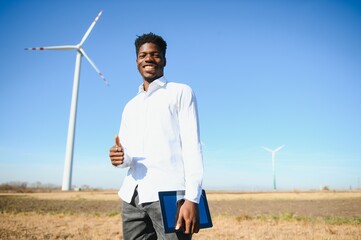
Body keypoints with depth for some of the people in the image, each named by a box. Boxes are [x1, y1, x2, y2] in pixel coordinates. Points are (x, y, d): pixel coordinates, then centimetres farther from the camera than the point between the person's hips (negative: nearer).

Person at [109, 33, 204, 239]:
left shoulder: (181, 92, 6)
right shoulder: (130, 106, 22)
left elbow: (192, 146, -4)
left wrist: (192, 198, -14)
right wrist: (119, 157, -4)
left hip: (168, 193, -5)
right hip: (132, 196, 5)